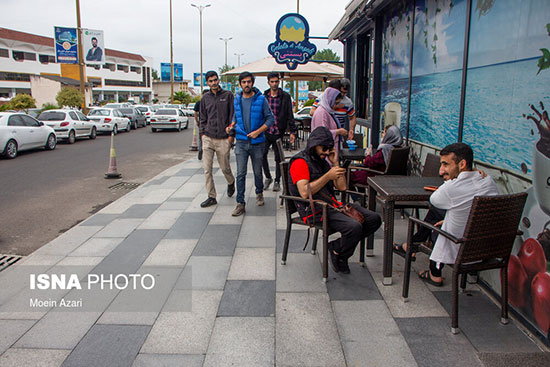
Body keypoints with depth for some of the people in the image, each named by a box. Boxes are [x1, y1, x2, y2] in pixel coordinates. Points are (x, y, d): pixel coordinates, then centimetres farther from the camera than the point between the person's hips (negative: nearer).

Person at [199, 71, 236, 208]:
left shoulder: (228, 95, 1)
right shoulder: (205, 97, 11)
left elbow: (232, 116, 0)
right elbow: (202, 118, 17)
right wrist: (202, 133, 7)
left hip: (223, 139, -3)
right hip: (208, 138, 3)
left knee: (225, 168, 6)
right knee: (207, 169, -1)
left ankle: (231, 183, 39)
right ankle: (211, 197, 8)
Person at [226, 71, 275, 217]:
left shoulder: (261, 99, -4)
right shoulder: (237, 99, 7)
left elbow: (270, 118, -3)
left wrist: (258, 131, -13)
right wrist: (232, 126, 1)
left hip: (257, 142, -2)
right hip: (241, 141, 2)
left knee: (257, 171, 11)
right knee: (240, 173, -4)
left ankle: (259, 193, 38)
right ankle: (240, 204, 0)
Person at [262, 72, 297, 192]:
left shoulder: (285, 96, 2)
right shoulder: (263, 96, 7)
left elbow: (290, 115, 2)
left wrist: (292, 131, -3)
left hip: (279, 132, -1)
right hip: (266, 132, 1)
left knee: (278, 158, 5)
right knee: (262, 155, -8)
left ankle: (277, 181, 21)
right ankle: (268, 177, 14)